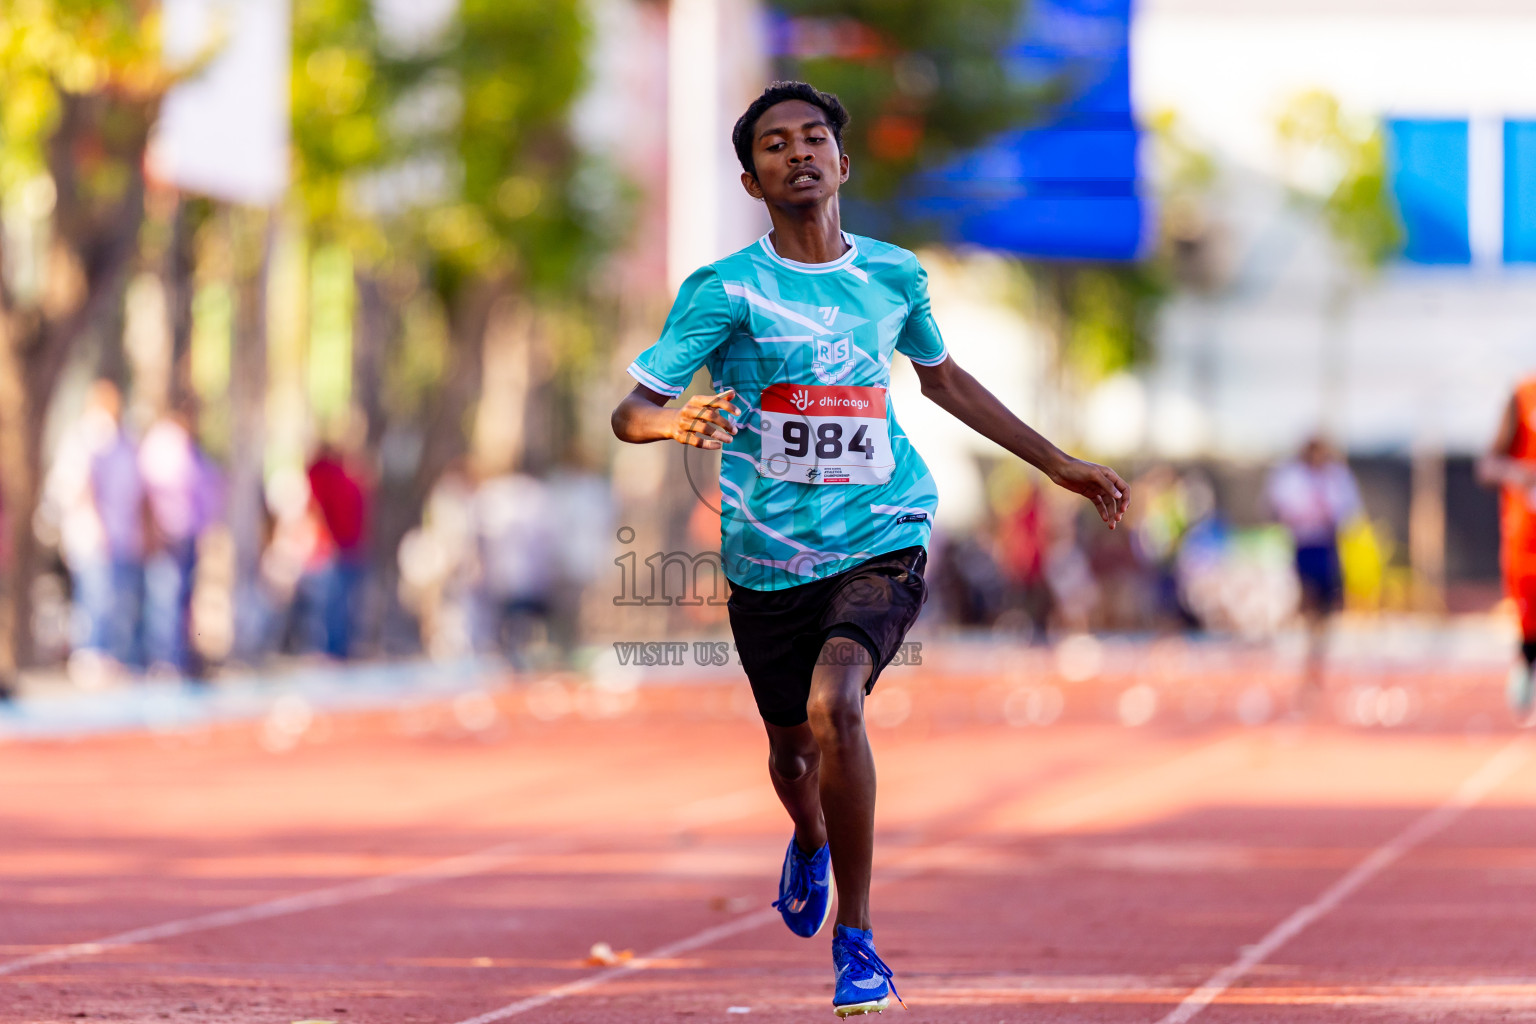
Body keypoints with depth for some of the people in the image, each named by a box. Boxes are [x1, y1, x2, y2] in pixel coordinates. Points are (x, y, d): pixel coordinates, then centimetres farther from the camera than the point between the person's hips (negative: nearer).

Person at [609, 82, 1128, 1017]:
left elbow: (944, 379, 23)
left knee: (834, 704, -26)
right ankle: (812, 844, 56)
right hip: (769, 555, 0)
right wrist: (679, 421, -37)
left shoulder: (894, 274, 3)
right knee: (793, 745, 16)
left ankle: (857, 939, -12)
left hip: (882, 540, 0)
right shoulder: (726, 290, -7)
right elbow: (630, 411, -13)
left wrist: (1060, 465, 27)